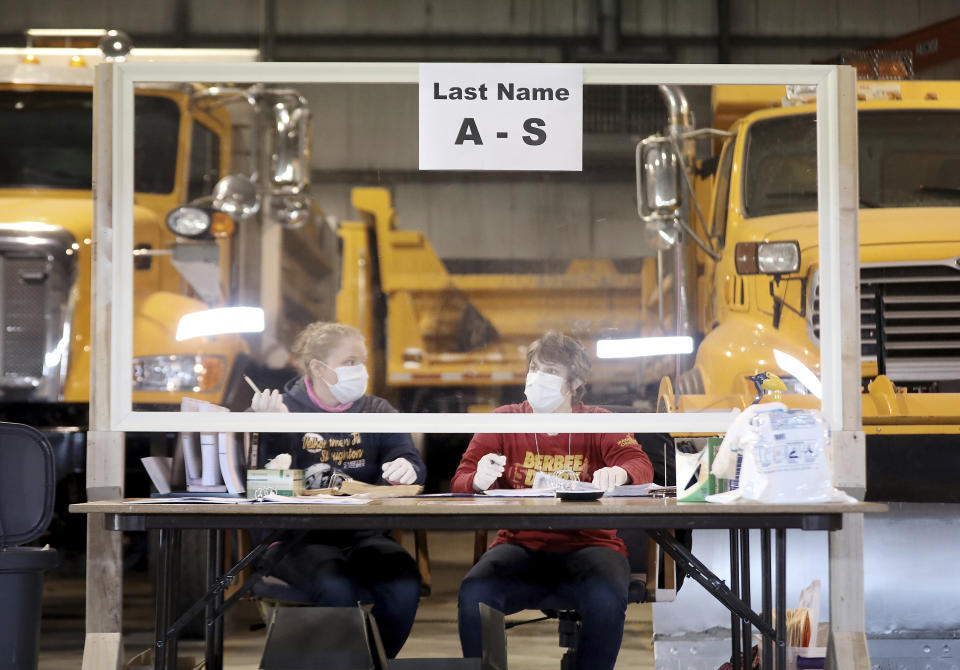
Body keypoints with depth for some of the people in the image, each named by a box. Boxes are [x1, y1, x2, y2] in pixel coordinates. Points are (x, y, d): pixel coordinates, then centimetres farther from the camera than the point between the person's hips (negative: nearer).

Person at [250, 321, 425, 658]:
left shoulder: (377, 411, 13)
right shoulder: (283, 409, 3)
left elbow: (414, 466, 1)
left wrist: (406, 469, -24)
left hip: (364, 536, 3)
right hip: (300, 538, -3)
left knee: (404, 586, -28)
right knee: (338, 589, -35)